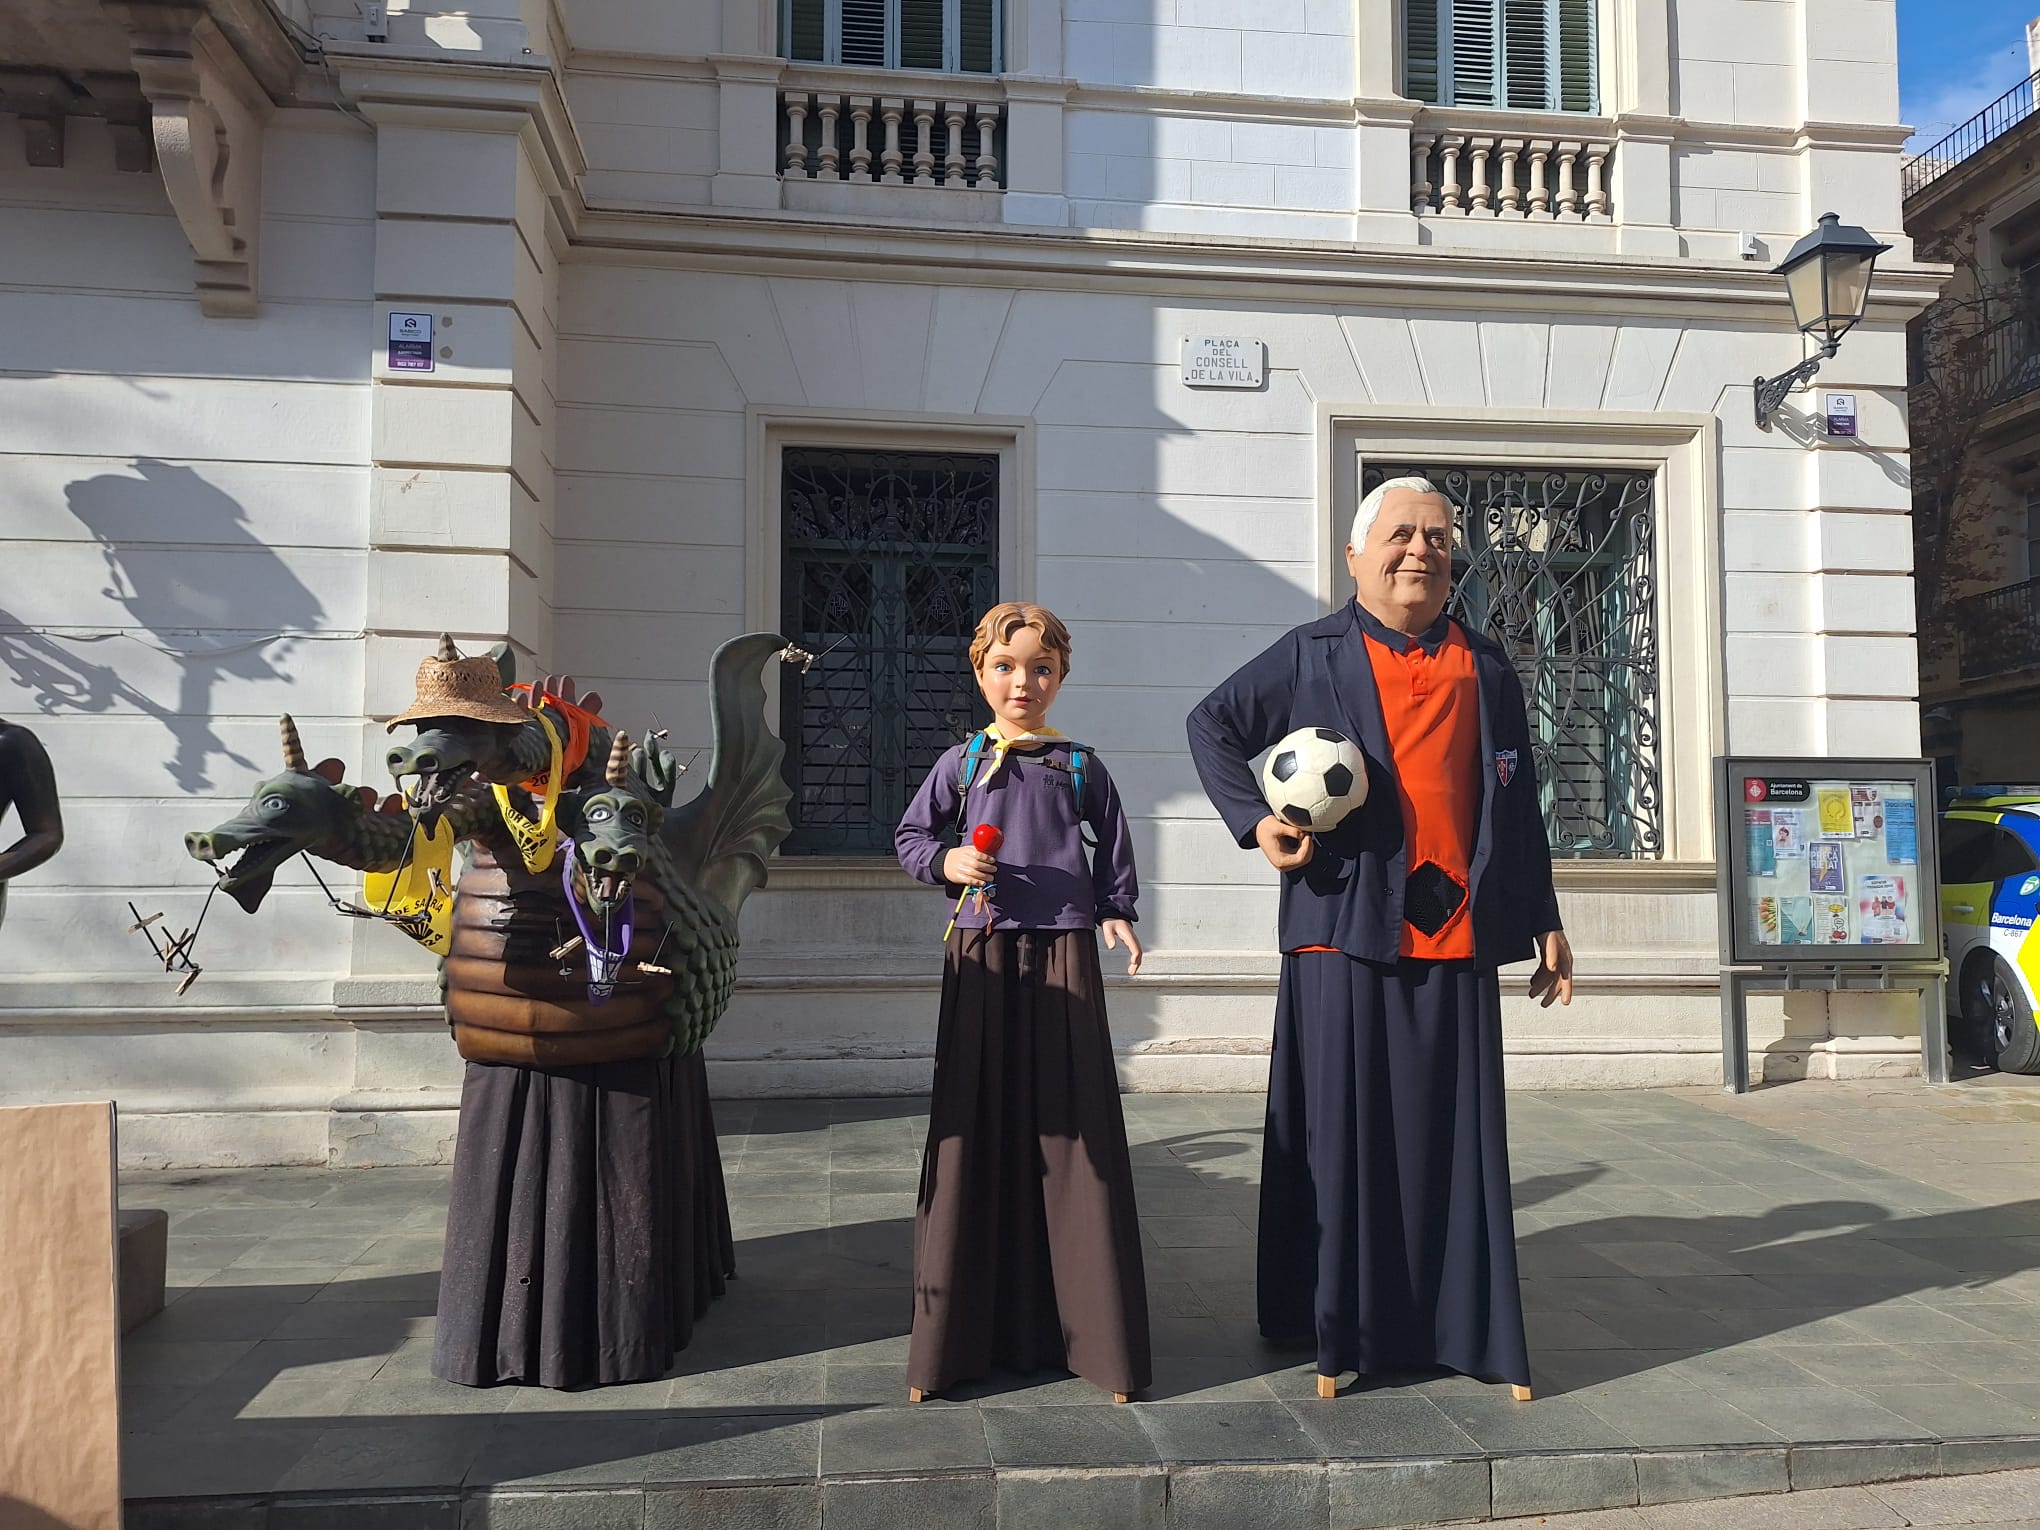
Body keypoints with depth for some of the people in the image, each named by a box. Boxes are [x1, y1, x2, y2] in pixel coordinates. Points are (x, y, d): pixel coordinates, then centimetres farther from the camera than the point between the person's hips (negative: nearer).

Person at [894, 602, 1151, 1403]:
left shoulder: (1080, 766, 8)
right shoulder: (960, 763, 7)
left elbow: (1115, 842, 16)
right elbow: (910, 837, 13)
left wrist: (1116, 912, 4)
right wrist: (946, 863, -6)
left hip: (1064, 954, 0)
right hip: (981, 954, 0)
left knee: (1072, 1130, 2)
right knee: (977, 1131, 3)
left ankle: (1088, 1326, 13)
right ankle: (968, 1330, 14)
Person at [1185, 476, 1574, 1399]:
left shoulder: (1485, 668, 13)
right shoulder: (1312, 655, 5)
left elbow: (1517, 804, 15)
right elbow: (1211, 724, 9)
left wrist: (1543, 921, 14)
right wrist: (1253, 821, -5)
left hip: (1455, 935, 3)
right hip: (1346, 931, -2)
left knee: (1455, 1135, 7)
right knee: (1343, 1131, 3)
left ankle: (1465, 1328, 19)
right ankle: (1340, 1330, 16)